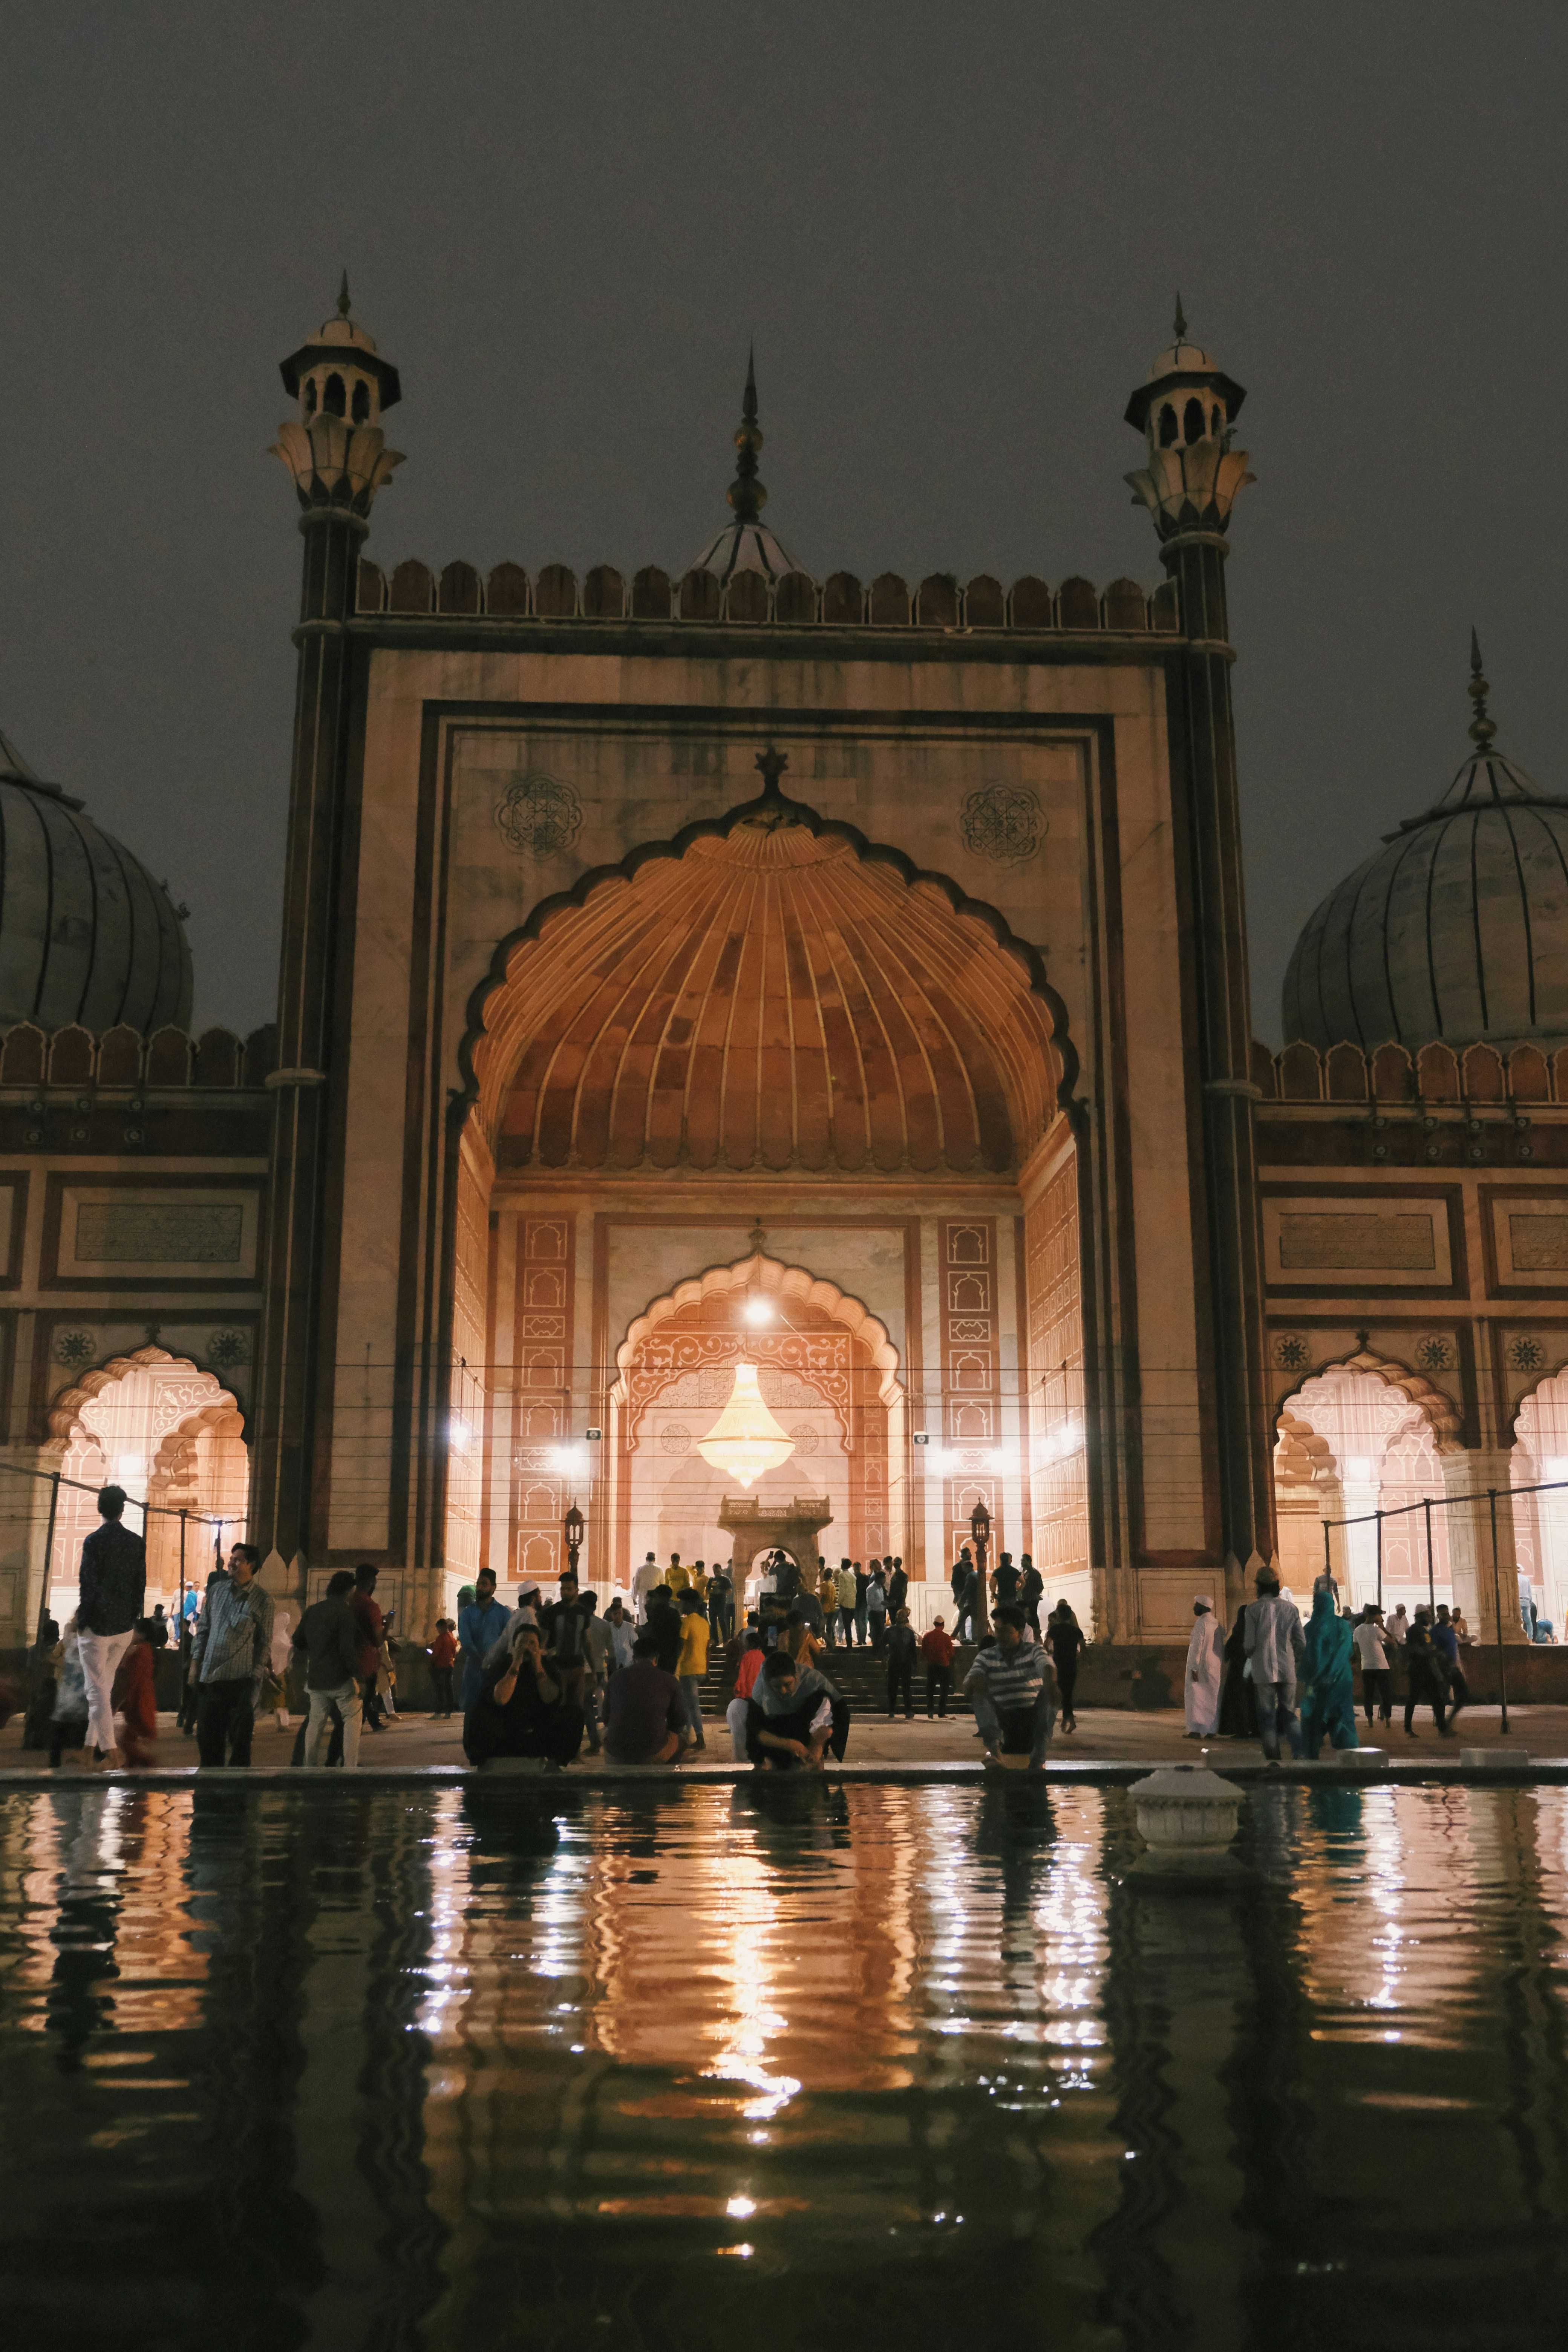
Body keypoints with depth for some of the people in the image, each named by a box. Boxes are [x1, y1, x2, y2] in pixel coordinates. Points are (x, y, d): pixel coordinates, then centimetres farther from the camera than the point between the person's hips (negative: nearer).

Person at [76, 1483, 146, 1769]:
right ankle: (92, 1744, 22)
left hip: (97, 1626, -5)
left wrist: (81, 1622, -4)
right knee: (105, 1685, 17)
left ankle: (110, 1750, -9)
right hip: (125, 1627, 5)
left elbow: (88, 1584, -13)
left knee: (98, 1689, -2)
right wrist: (133, 1619, 13)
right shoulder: (137, 1543, 3)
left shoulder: (94, 1541, -12)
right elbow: (141, 1585, 5)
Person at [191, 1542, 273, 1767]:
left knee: (240, 1737, -1)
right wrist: (196, 1661, 8)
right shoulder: (217, 1590, 8)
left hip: (240, 1680, -4)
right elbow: (203, 1627, 15)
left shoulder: (262, 1601, -3)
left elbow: (265, 1643, 1)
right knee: (207, 1734, 10)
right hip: (209, 1676, 4)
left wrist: (255, 1674, -5)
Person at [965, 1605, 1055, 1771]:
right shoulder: (986, 1657, 8)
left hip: (1032, 1719, -1)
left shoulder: (1033, 1651, 4)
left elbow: (1047, 1666, -18)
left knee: (1047, 1695, -27)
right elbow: (968, 1683, -5)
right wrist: (974, 1681, -32)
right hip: (1002, 1720, 1)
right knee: (980, 1694, -23)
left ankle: (1038, 1759, -36)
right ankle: (994, 1747, -46)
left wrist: (1050, 1681, -44)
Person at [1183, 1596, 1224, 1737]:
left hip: (1201, 1666, -7)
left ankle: (1196, 1730, -6)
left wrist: (1194, 1668, -18)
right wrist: (1221, 1664, 20)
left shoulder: (1201, 1623, -13)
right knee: (1212, 1698, 10)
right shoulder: (1217, 1624, 12)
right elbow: (1222, 1647, 15)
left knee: (1196, 1697, -3)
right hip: (1215, 1667, 7)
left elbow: (1197, 1646, -18)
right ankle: (1211, 1731, 9)